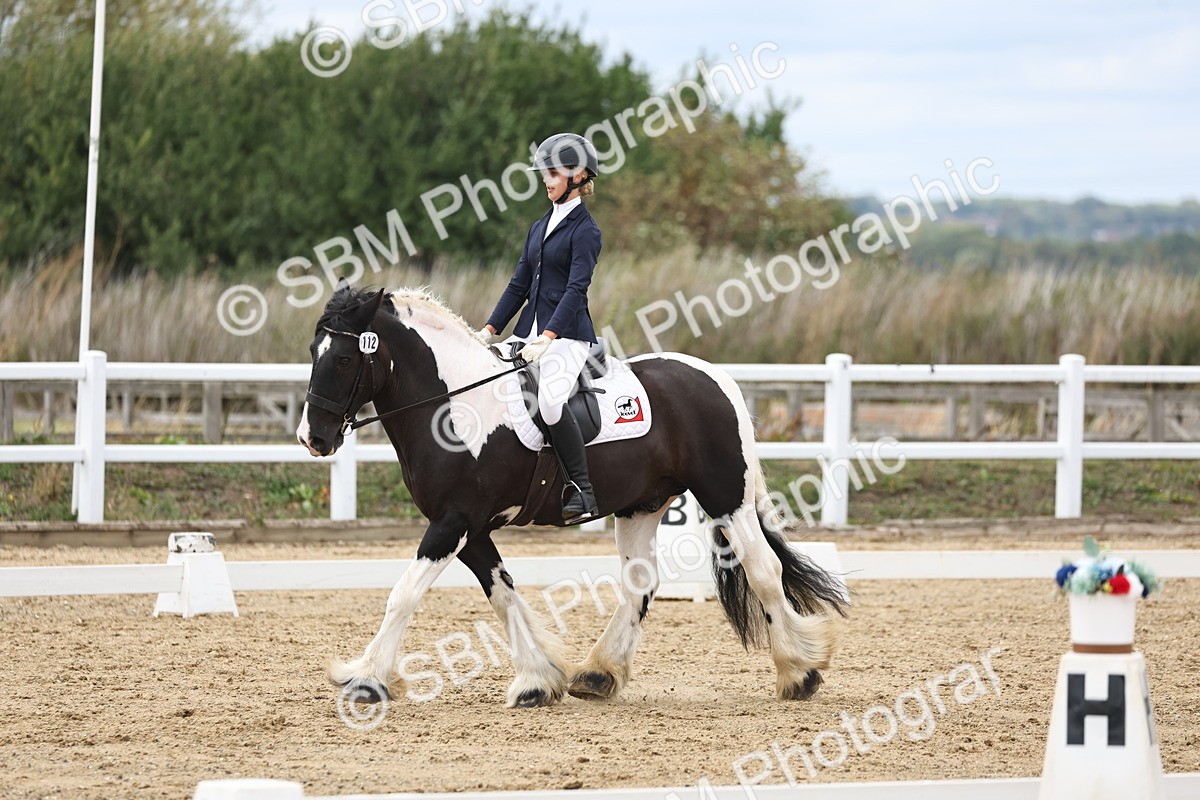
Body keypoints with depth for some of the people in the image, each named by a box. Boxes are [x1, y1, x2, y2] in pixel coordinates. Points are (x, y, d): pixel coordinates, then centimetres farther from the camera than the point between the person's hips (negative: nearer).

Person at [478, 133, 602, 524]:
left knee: (549, 398, -32)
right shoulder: (539, 228, 18)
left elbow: (576, 288, -16)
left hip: (567, 334, -9)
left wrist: (547, 338, -26)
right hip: (530, 332, 9)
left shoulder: (585, 230, -6)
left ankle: (582, 491, -25)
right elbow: (520, 285, 18)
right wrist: (490, 330, 7)